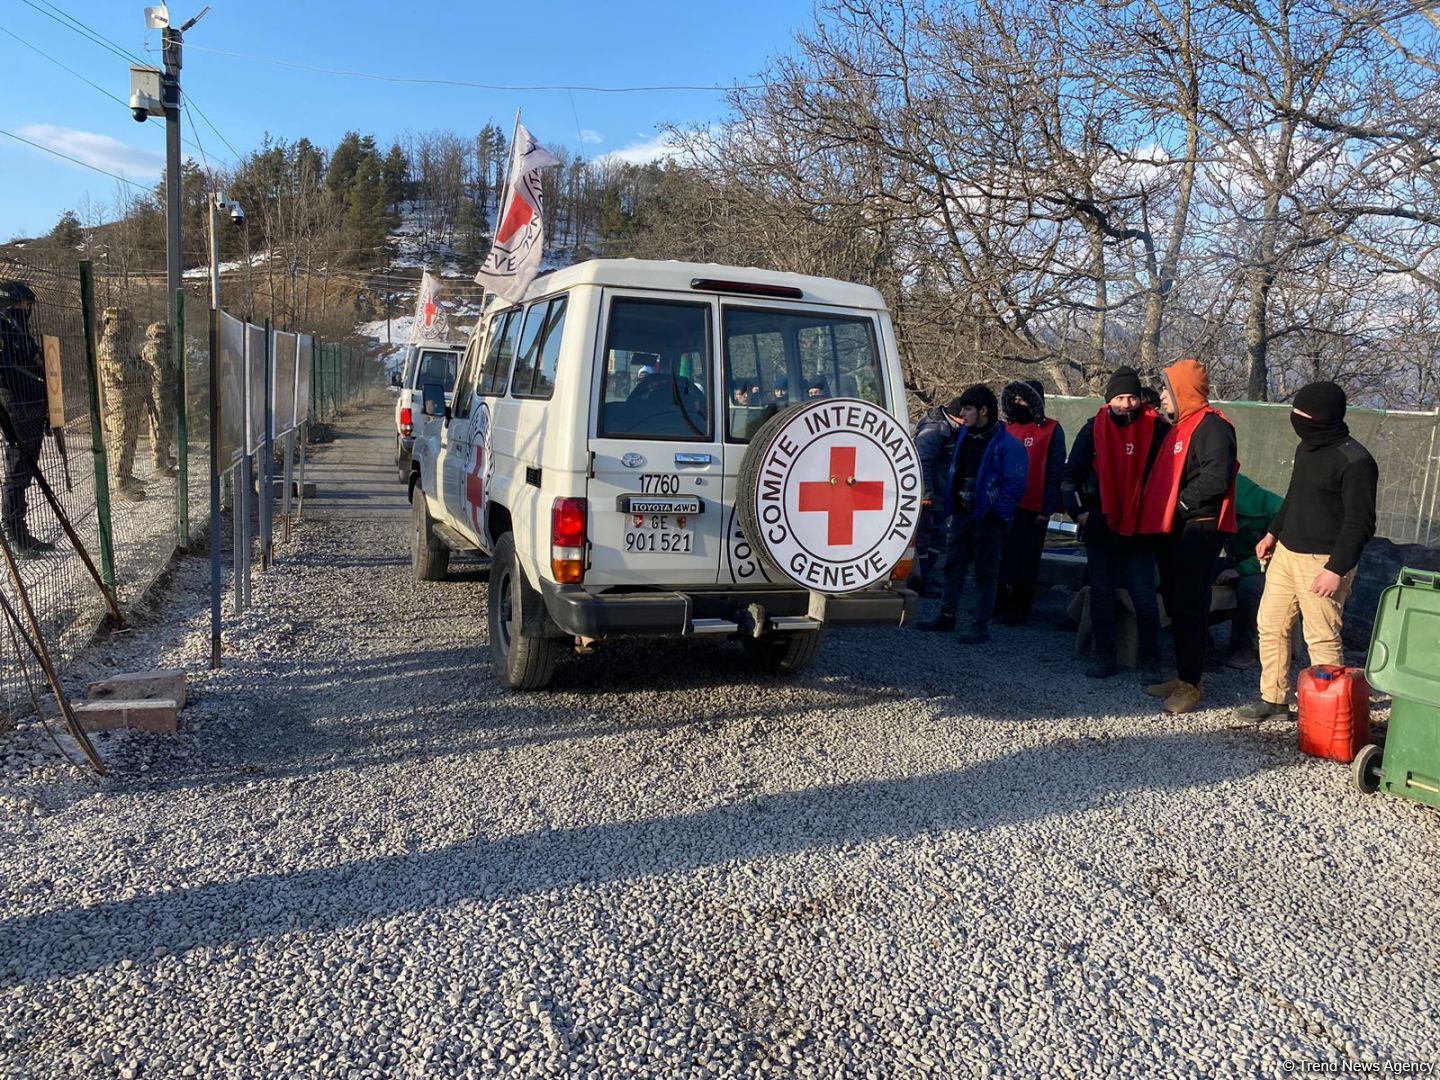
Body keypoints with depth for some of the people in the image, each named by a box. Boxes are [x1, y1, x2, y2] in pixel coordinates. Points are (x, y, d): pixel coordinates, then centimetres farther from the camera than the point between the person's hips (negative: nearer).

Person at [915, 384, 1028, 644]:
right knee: (953, 566, 14)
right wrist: (950, 507, 12)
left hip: (988, 518, -7)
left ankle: (980, 625, 8)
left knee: (985, 572, 2)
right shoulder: (963, 435, 8)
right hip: (961, 514, 7)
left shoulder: (1007, 444, -14)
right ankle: (946, 616, 25)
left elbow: (1015, 485, -17)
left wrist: (996, 514, -16)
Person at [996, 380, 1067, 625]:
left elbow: (1055, 472, -6)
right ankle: (1000, 603, 23)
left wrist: (1047, 509, -11)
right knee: (1000, 556, 10)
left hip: (1033, 510, -4)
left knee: (1026, 561, 6)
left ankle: (1020, 610, 14)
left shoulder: (1051, 430, -4)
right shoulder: (1006, 427, 10)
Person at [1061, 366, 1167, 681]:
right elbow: (1070, 475, 7)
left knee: (1145, 598, -1)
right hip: (1100, 528, 2)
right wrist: (1078, 511, -1)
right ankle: (1105, 656, 18)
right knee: (1102, 595, 8)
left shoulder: (1156, 429, -2)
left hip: (1140, 530, -1)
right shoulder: (1094, 430, 1)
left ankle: (1149, 661, 9)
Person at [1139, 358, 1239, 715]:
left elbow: (1217, 477, -24)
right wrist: (1159, 509, 9)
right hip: (1171, 528, 10)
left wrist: (1182, 501, -14)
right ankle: (1183, 676, 24)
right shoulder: (1180, 426, 19)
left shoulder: (1212, 426, -12)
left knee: (1190, 606, -8)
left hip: (1199, 528, -10)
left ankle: (1190, 684, -2)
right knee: (1176, 604, 14)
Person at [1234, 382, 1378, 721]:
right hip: (1286, 553, 9)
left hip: (1322, 562, -9)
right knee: (1270, 626, 11)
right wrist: (1273, 533, 23)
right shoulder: (1307, 448, 10)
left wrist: (1337, 569, -23)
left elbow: (1360, 523, -19)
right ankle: (1274, 698, 22)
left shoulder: (1355, 461, -17)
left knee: (1322, 638, -2)